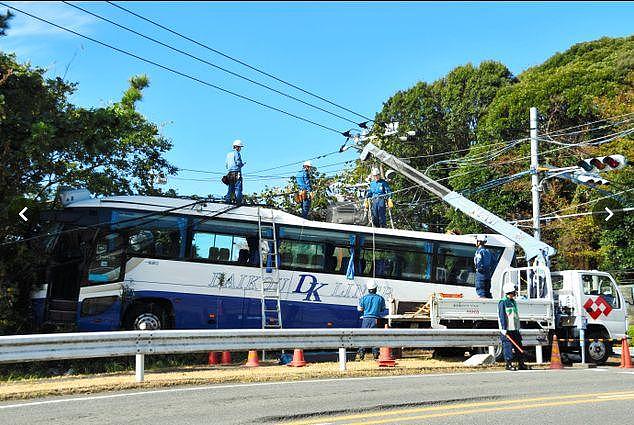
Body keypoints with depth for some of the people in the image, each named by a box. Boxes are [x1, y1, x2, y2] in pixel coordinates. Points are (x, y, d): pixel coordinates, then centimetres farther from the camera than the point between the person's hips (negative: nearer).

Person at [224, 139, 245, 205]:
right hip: (237, 173, -7)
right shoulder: (237, 153, -6)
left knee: (230, 188, 9)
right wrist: (243, 164, 5)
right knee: (238, 188, -7)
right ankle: (238, 201, -11)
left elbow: (226, 165, 18)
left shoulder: (228, 154, 17)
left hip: (230, 173, 7)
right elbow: (239, 163, -14)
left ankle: (227, 200, 4)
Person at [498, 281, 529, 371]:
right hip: (507, 330, -8)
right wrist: (504, 329, -18)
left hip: (515, 329, 8)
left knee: (519, 347, 8)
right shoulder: (503, 302, -10)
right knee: (508, 347, -4)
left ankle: (521, 364, 14)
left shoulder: (513, 302, 17)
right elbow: (501, 316, -14)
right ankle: (509, 364, 3)